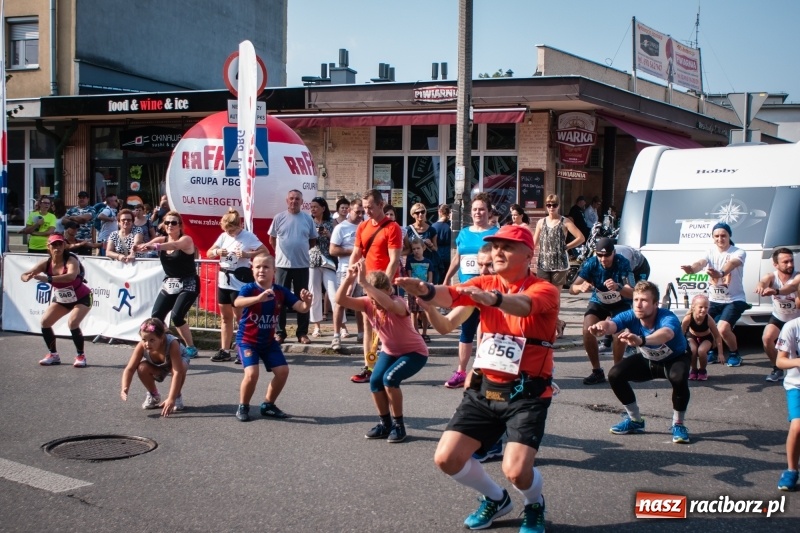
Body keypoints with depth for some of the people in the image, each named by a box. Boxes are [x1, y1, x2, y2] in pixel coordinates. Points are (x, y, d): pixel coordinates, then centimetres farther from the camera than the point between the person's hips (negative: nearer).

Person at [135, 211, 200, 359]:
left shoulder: (186, 240, -14)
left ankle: (191, 348, -3)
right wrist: (138, 247, -42)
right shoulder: (161, 240, 2)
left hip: (188, 284, -6)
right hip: (168, 284, 6)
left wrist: (155, 246, -55)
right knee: (156, 316, -6)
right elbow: (147, 245, -16)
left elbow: (175, 245, -36)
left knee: (177, 316, -19)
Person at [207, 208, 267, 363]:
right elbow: (209, 254, 9)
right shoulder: (223, 236, 8)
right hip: (224, 279, 7)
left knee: (239, 316, -4)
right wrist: (217, 252, -13)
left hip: (240, 280, -7)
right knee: (225, 316, 11)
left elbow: (265, 252, -14)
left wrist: (247, 254, -27)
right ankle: (224, 350, 18)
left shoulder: (248, 236, -9)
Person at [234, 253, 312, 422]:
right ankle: (243, 407, 4)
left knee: (283, 371, 0)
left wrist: (307, 302, -34)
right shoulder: (249, 288, -19)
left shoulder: (281, 291, -6)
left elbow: (301, 308, -9)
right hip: (247, 340, -5)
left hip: (269, 341, 5)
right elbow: (237, 303, -41)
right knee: (252, 373, -21)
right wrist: (259, 298, -59)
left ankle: (268, 405, 21)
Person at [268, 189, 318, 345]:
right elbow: (272, 239, 9)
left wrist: (301, 250, 7)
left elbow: (313, 240, 12)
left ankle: (302, 333, 12)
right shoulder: (279, 218, 0)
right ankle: (280, 332, 10)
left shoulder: (308, 219, 2)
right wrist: (283, 252, 8)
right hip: (282, 264, -1)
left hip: (302, 265, 1)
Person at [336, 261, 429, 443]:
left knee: (390, 378, -27)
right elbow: (340, 300, -26)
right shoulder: (368, 303, -14)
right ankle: (385, 423, 7)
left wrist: (364, 282, -60)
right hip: (389, 351, 6)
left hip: (414, 352, -6)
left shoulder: (398, 303, -30)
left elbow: (390, 305, -56)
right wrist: (349, 279, -42)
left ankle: (398, 424, -8)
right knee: (375, 381, -15)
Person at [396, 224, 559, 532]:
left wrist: (493, 298, -56)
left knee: (516, 469, -20)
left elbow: (522, 305, -34)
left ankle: (535, 506, 18)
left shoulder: (544, 290, -10)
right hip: (484, 389, 5)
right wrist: (425, 291, -39)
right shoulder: (486, 284, 4)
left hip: (527, 393, -5)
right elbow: (449, 296, -15)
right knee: (446, 458, -1)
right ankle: (495, 499, 28)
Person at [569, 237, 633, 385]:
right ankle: (597, 371, -6)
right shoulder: (590, 264, -22)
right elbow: (572, 288, -24)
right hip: (598, 302, 2)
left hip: (620, 303, -2)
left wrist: (618, 287, -56)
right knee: (588, 331, -22)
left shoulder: (623, 263, -27)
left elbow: (631, 293, -34)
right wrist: (581, 287, -48)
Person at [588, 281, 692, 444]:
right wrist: (602, 326, -73)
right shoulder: (631, 316, -27)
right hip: (648, 360, 5)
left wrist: (642, 341, -83)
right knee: (615, 374, -14)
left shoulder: (668, 318, -38)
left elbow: (666, 333, -62)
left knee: (678, 378, -36)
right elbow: (612, 323, -46)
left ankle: (678, 424, -10)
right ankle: (635, 420, 9)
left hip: (676, 359, -4)